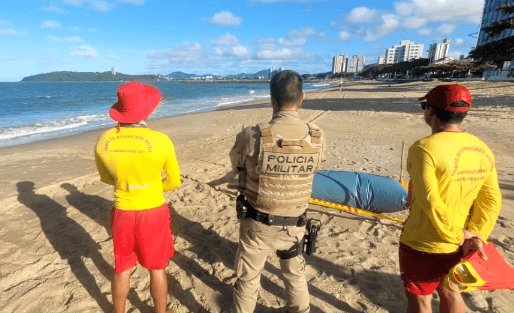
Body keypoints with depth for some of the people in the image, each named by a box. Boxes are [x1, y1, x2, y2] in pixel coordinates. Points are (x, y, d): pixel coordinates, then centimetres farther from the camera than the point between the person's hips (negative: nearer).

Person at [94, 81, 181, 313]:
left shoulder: (103, 141, -9)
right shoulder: (160, 141, -20)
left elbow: (106, 178, 9)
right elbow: (174, 181, -7)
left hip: (122, 213, 3)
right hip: (153, 213, -3)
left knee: (122, 269, 23)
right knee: (157, 269, 18)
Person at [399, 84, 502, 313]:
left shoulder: (424, 148, -23)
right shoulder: (483, 150, -1)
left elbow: (429, 202, -27)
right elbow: (491, 202, -2)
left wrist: (458, 234, -14)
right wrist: (475, 236, -3)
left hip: (423, 245, -6)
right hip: (458, 247, 7)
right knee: (449, 292, 27)